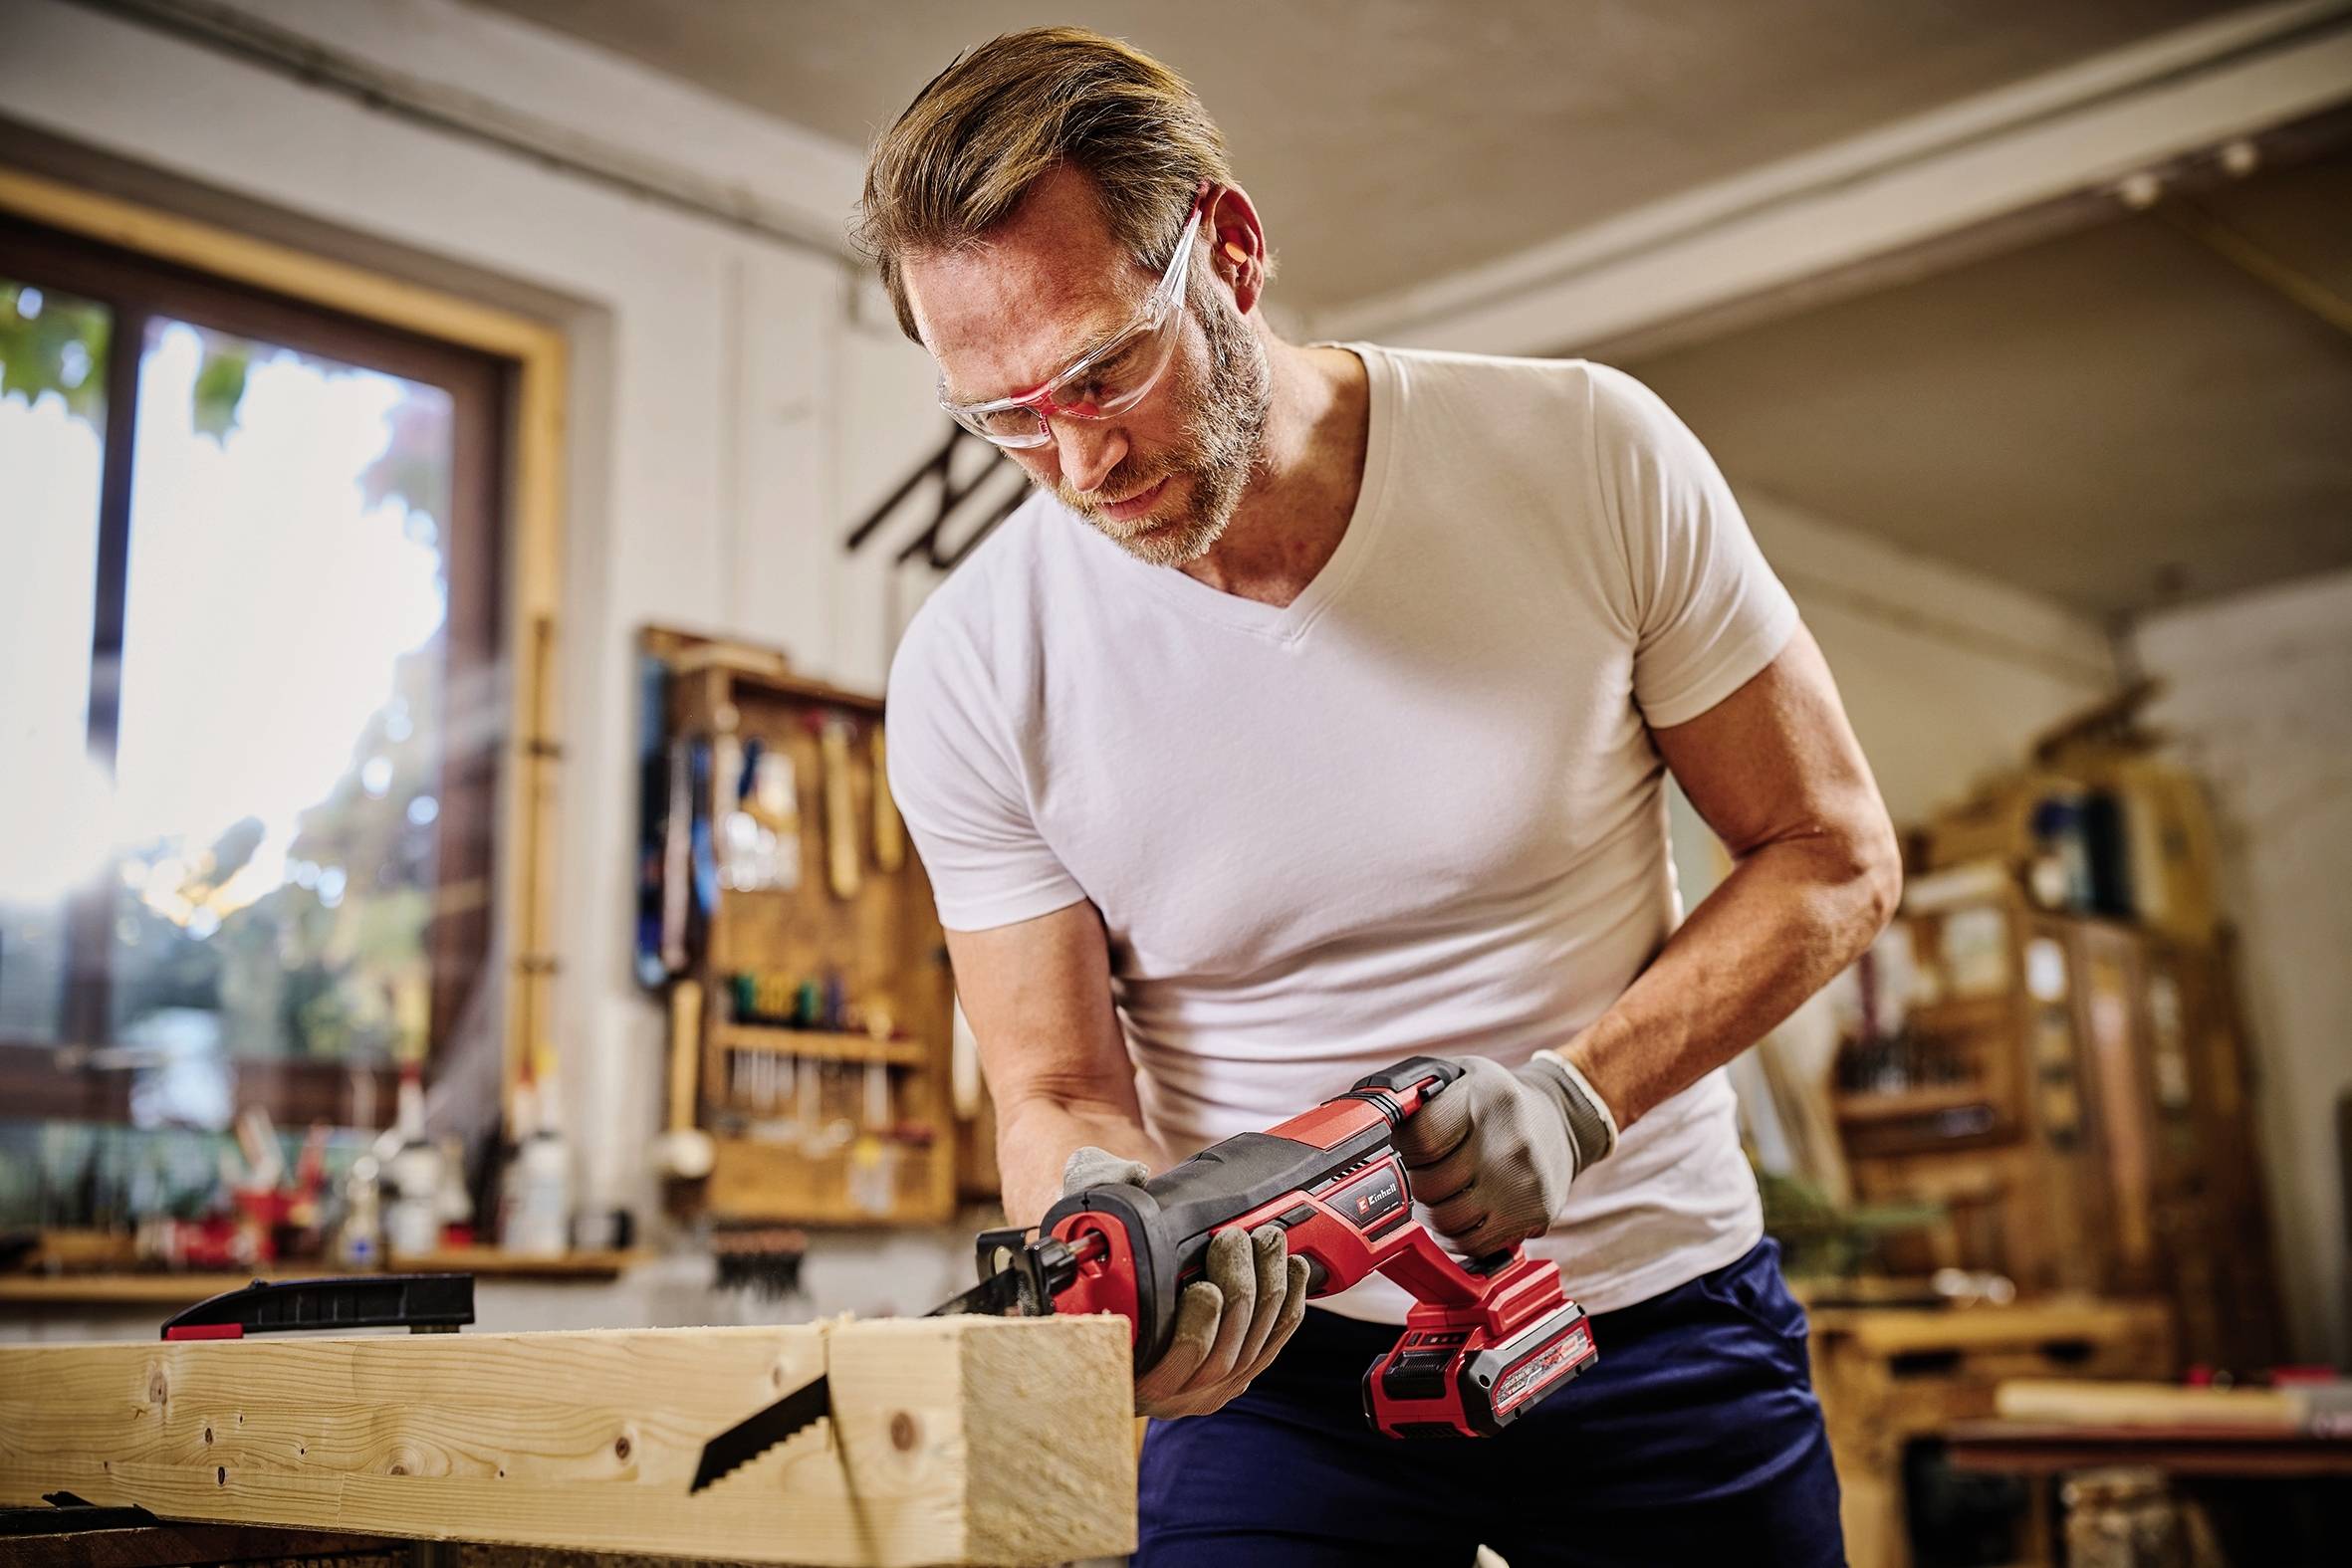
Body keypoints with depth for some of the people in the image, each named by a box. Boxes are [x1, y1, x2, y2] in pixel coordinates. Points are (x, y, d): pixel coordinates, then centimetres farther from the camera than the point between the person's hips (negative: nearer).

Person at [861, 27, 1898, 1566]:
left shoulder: (1588, 455, -15)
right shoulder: (973, 674, -14)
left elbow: (1834, 851, -7)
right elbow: (1059, 1089, -7)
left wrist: (1575, 1095, -20)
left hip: (1656, 1298, 1)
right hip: (1277, 1339, 0)